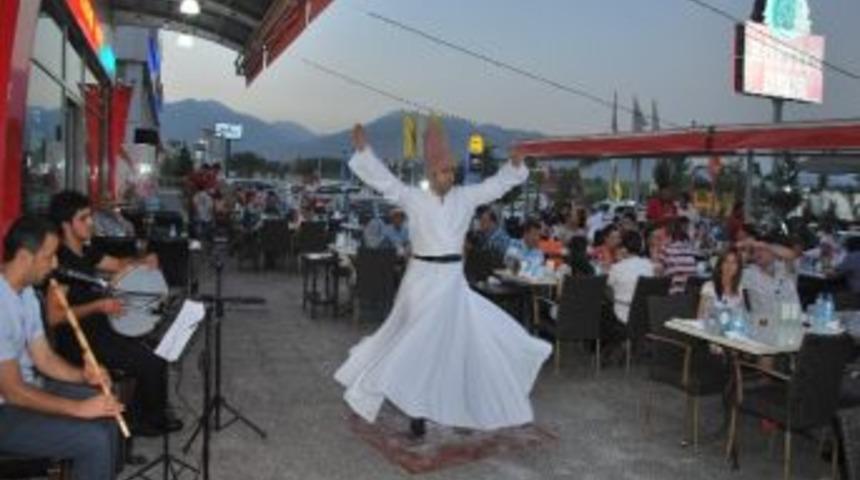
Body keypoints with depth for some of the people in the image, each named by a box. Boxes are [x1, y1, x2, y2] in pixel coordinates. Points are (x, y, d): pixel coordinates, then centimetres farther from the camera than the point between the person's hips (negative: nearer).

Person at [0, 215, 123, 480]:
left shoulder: (26, 292, 3)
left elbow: (43, 357, 7)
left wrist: (83, 375, -11)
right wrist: (79, 408, -23)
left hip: (27, 387, 9)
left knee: (108, 409, 4)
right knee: (94, 439, -18)